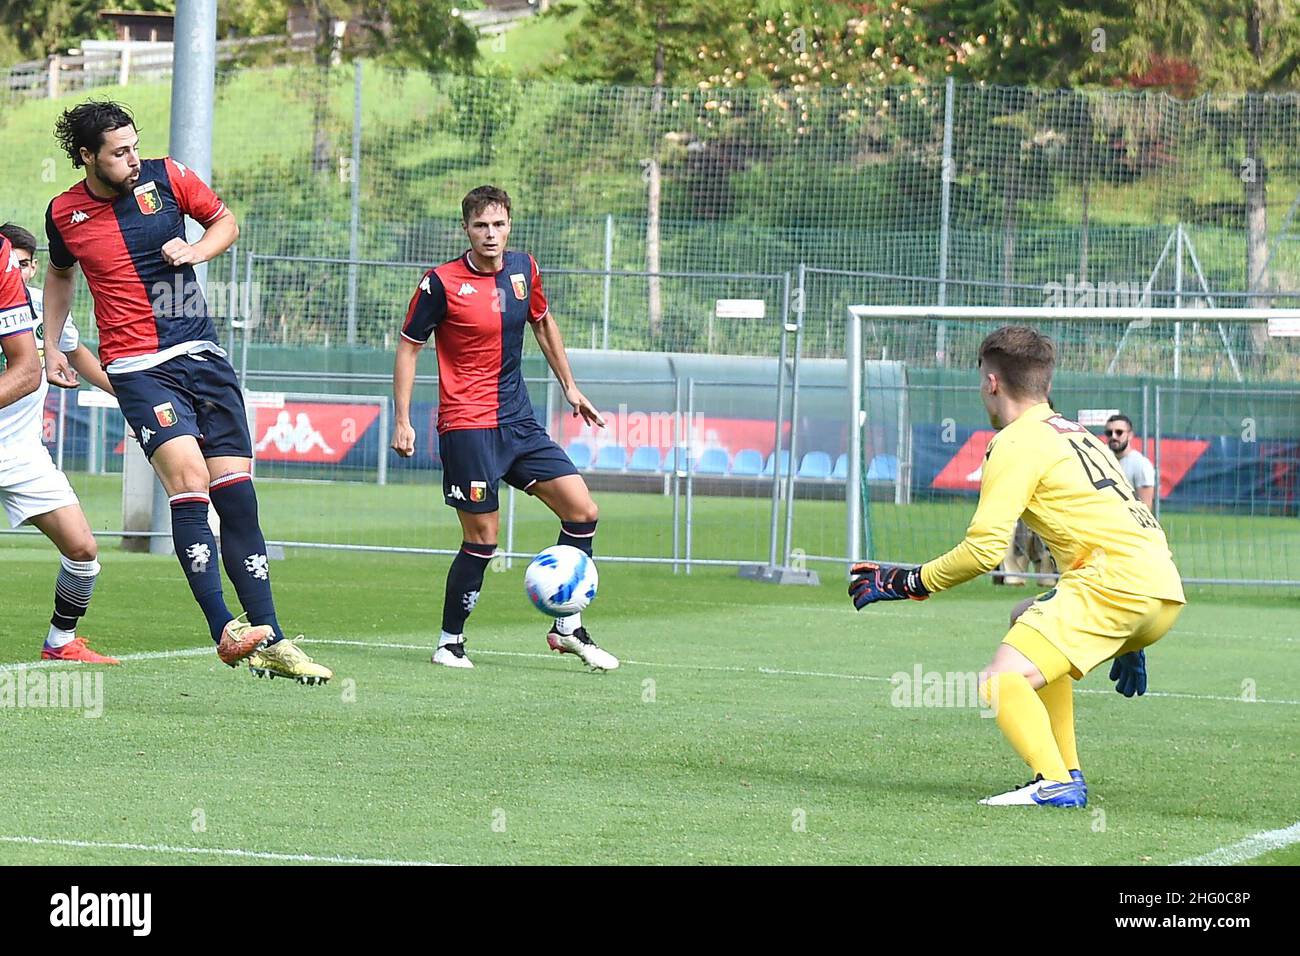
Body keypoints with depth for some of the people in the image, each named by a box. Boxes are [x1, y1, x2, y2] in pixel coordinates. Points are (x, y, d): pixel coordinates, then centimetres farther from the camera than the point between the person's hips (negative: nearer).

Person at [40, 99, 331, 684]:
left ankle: (270, 642, 3)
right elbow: (60, 274, 22)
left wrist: (194, 250, -3)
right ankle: (224, 630, -24)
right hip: (137, 367, -3)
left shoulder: (165, 177, 2)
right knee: (188, 478, -23)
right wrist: (52, 345, 17)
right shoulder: (64, 213, 2)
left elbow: (226, 222, 16)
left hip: (202, 355, 3)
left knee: (236, 491, -1)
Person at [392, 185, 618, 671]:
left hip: (518, 421, 6)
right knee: (482, 539, -7)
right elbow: (408, 347, -3)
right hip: (466, 426, -6)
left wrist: (569, 386, 24)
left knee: (582, 510, -1)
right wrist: (402, 421, -8)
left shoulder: (523, 268, 6)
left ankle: (567, 627, 11)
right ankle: (449, 642, 9)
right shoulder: (442, 282, -10)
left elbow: (543, 323, 23)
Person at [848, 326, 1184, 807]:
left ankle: (1056, 784, -35)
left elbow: (984, 549, -11)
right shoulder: (1073, 433, 27)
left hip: (1117, 583, -9)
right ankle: (1066, 771, 25)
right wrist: (1128, 646, 36)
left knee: (1001, 682, -15)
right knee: (1029, 623, 31)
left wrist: (906, 582, 2)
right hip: (1165, 590, 9)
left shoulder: (1017, 443, -2)